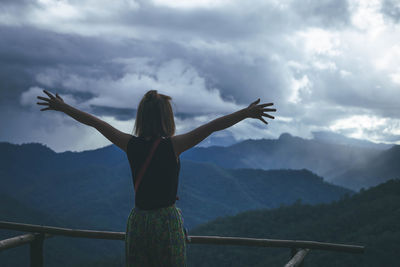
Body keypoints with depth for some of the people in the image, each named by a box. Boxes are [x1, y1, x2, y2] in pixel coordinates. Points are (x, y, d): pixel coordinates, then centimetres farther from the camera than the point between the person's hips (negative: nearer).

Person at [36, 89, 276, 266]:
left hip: (139, 220, 4)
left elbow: (95, 122, 6)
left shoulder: (131, 145, -3)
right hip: (168, 221, -4)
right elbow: (213, 126, -15)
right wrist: (247, 113, -13)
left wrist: (62, 107, 16)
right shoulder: (173, 145, -12)